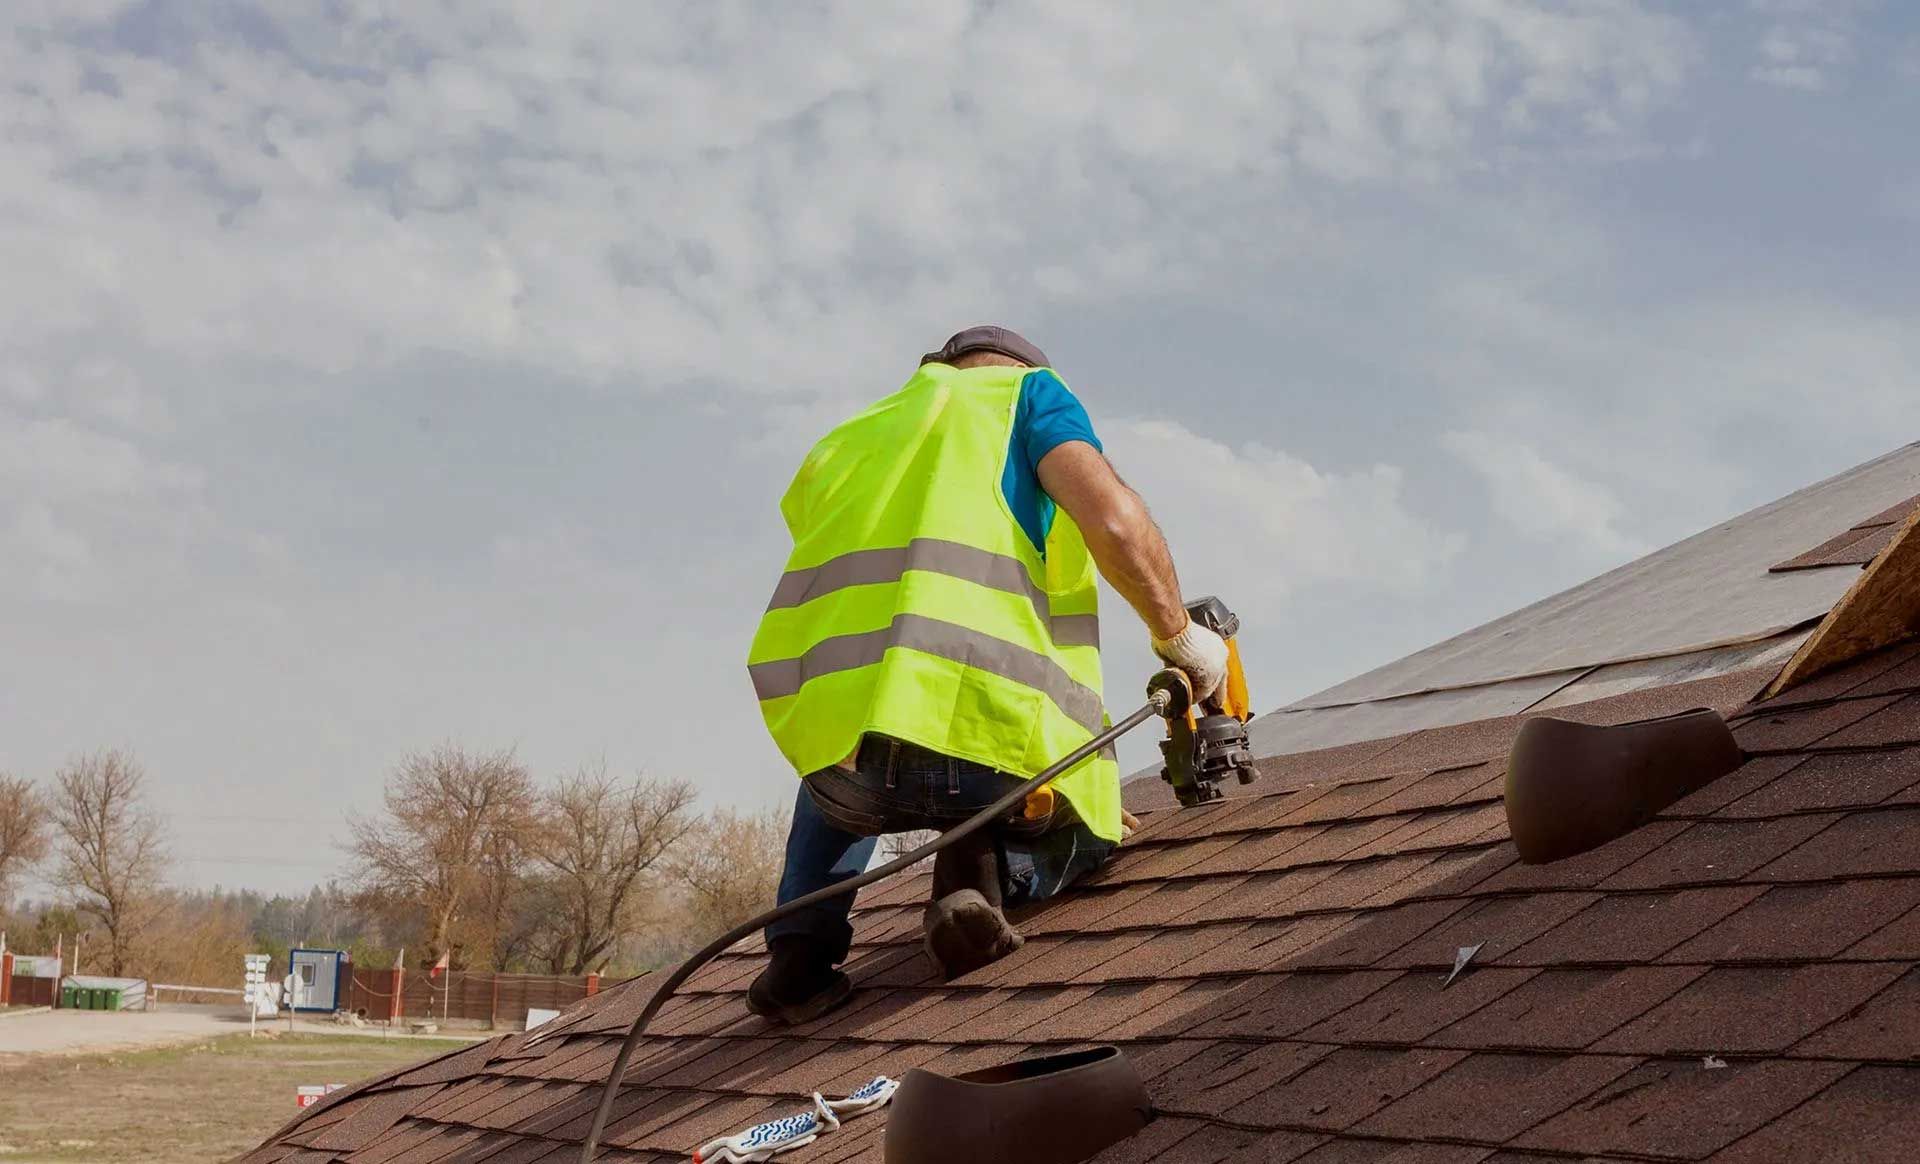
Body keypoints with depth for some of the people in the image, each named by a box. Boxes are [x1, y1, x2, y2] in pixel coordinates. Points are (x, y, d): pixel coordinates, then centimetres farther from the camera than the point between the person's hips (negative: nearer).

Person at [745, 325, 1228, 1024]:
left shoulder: (842, 444, 32)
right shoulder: (1027, 393, 17)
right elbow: (1113, 519, -3)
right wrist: (1178, 634, 13)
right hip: (984, 739, -4)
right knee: (1082, 834, 30)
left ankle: (802, 949, 18)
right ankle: (986, 871, -3)